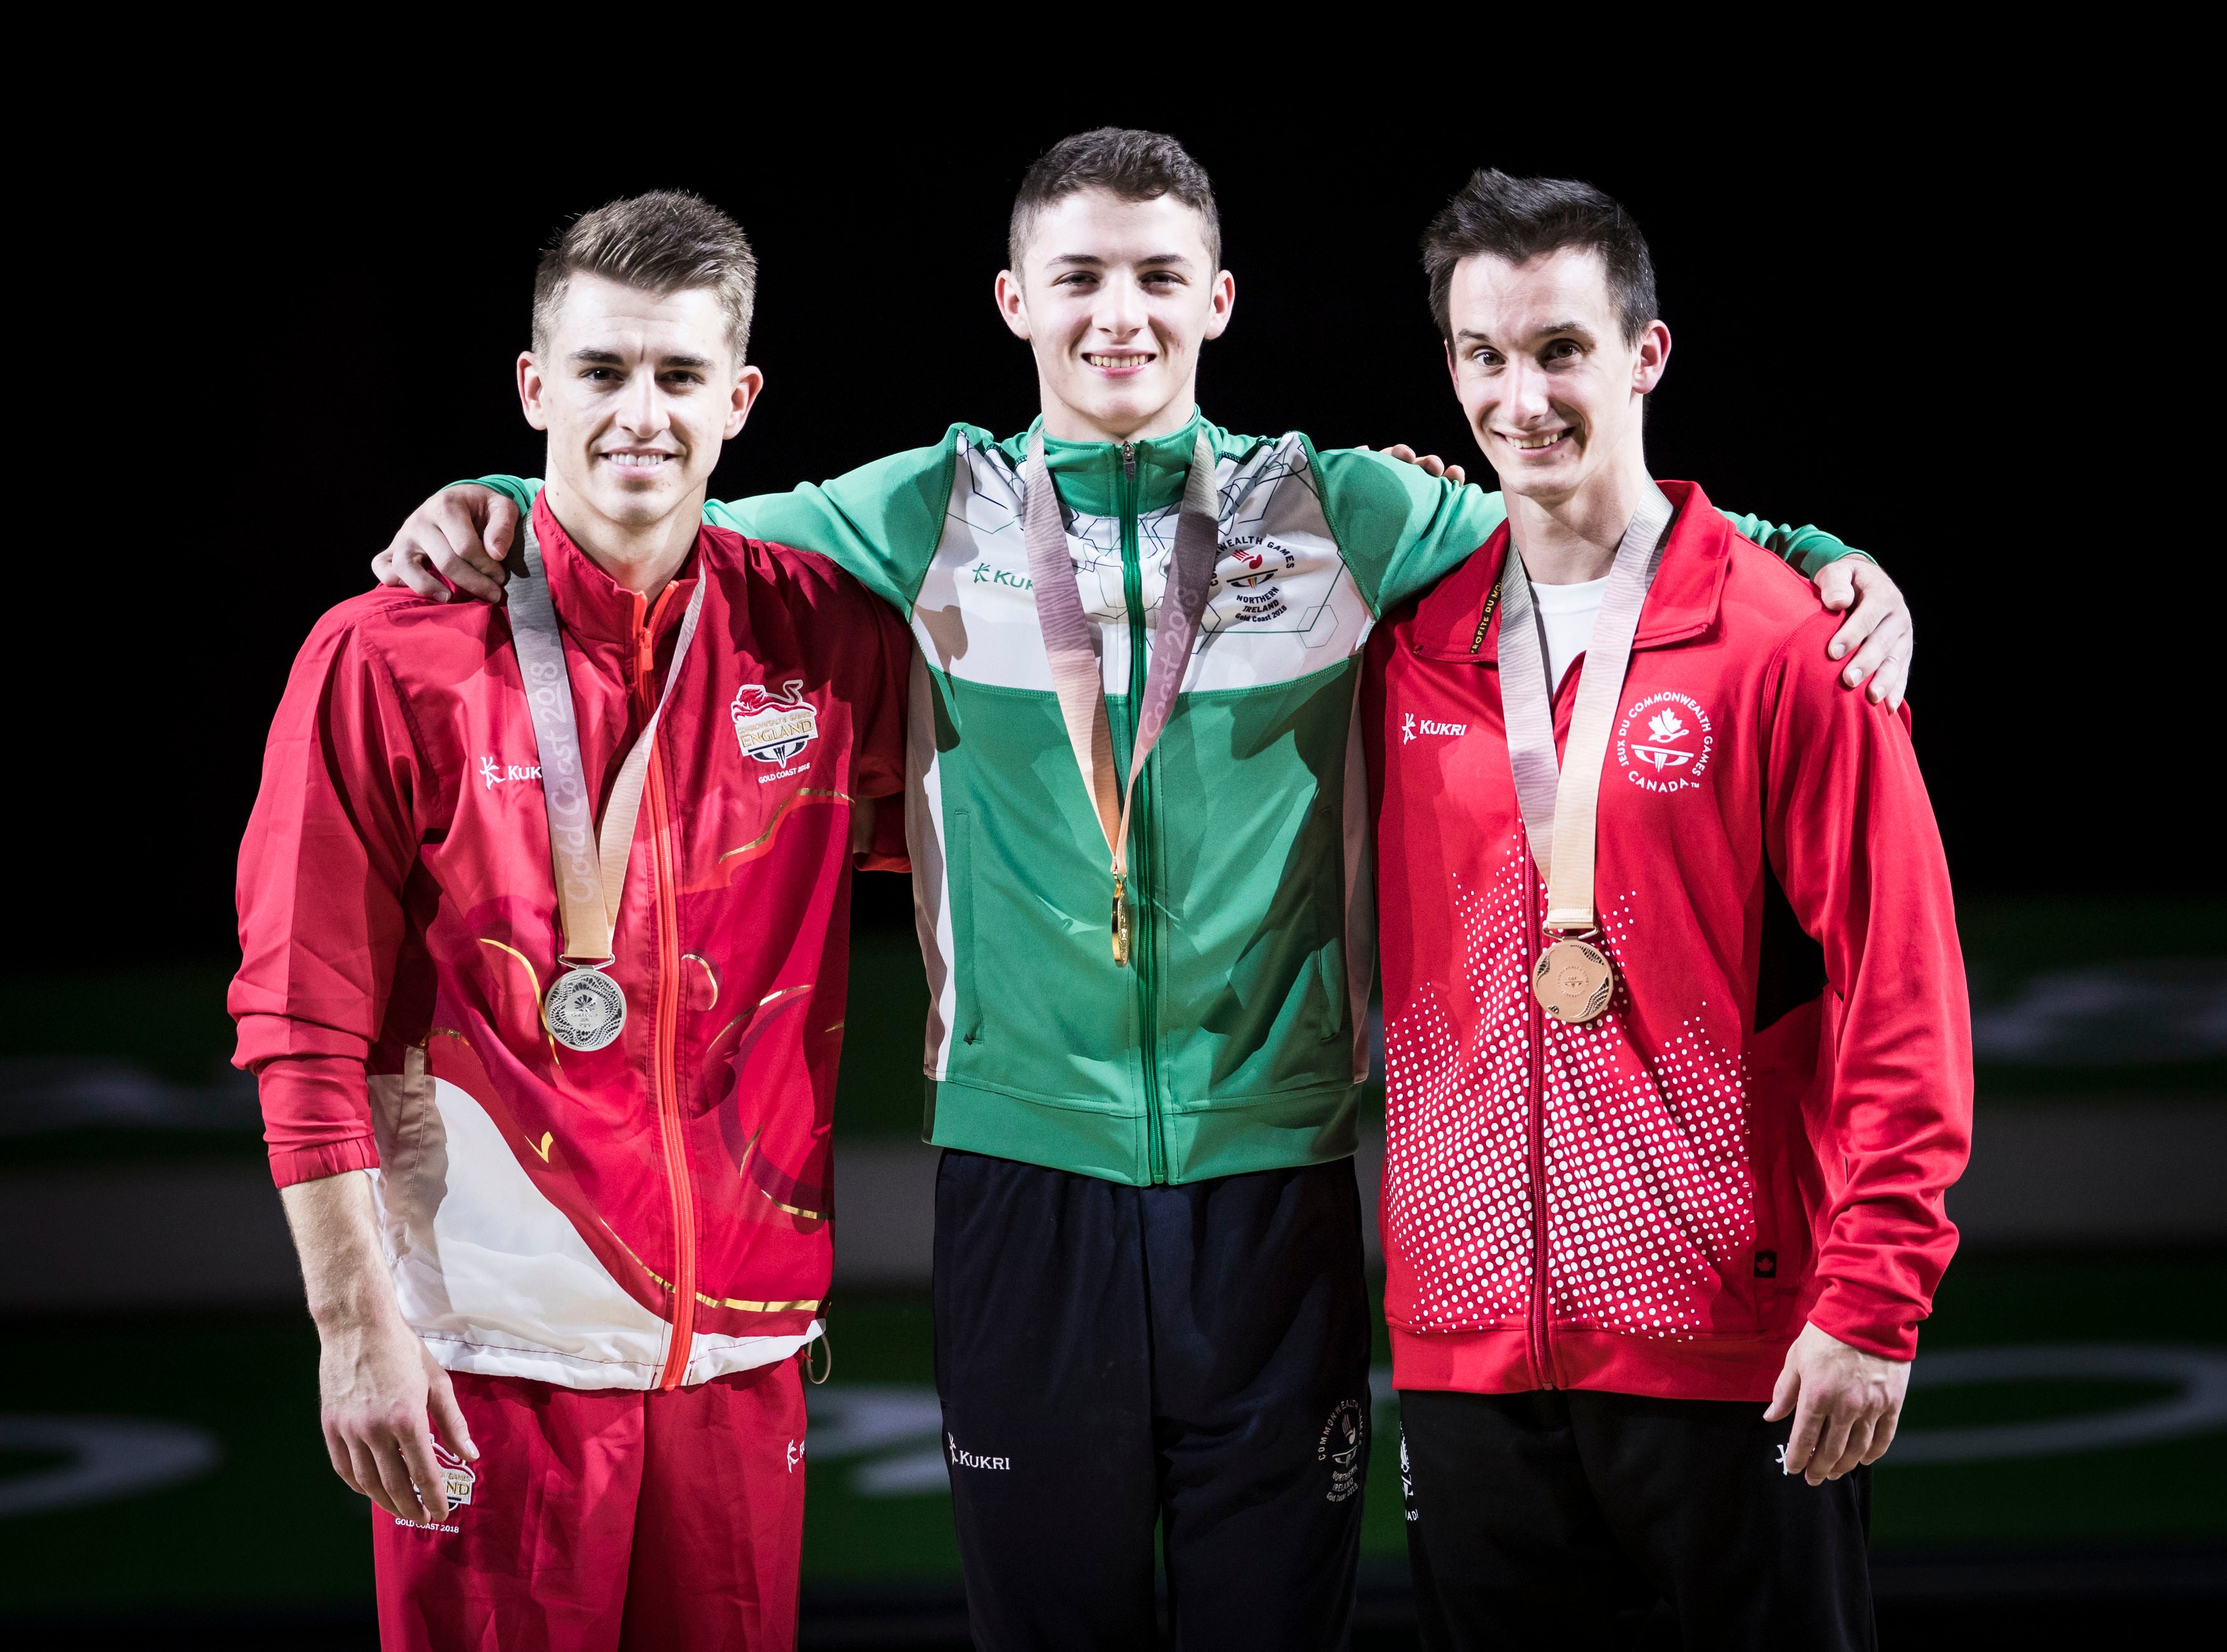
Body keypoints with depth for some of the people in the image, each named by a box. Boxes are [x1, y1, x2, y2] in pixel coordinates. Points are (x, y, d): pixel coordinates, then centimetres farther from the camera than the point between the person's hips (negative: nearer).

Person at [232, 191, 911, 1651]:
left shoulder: (826, 638, 4)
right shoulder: (391, 659, -5)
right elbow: (306, 1029, -6)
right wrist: (358, 1324, -11)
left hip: (742, 1343, 3)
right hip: (489, 1347, -3)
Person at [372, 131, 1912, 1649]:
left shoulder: (1341, 514, 3)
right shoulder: (933, 518, 4)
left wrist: (1818, 563, -3)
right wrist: (496, 510, -2)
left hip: (1274, 1166, 0)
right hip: (1028, 1162, 0)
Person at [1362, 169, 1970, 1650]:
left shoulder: (1787, 643, -5)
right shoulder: (1410, 645, 8)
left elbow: (1900, 987, -7)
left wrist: (1873, 1301, -12)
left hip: (1732, 1342, -4)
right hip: (1468, 1340, 4)